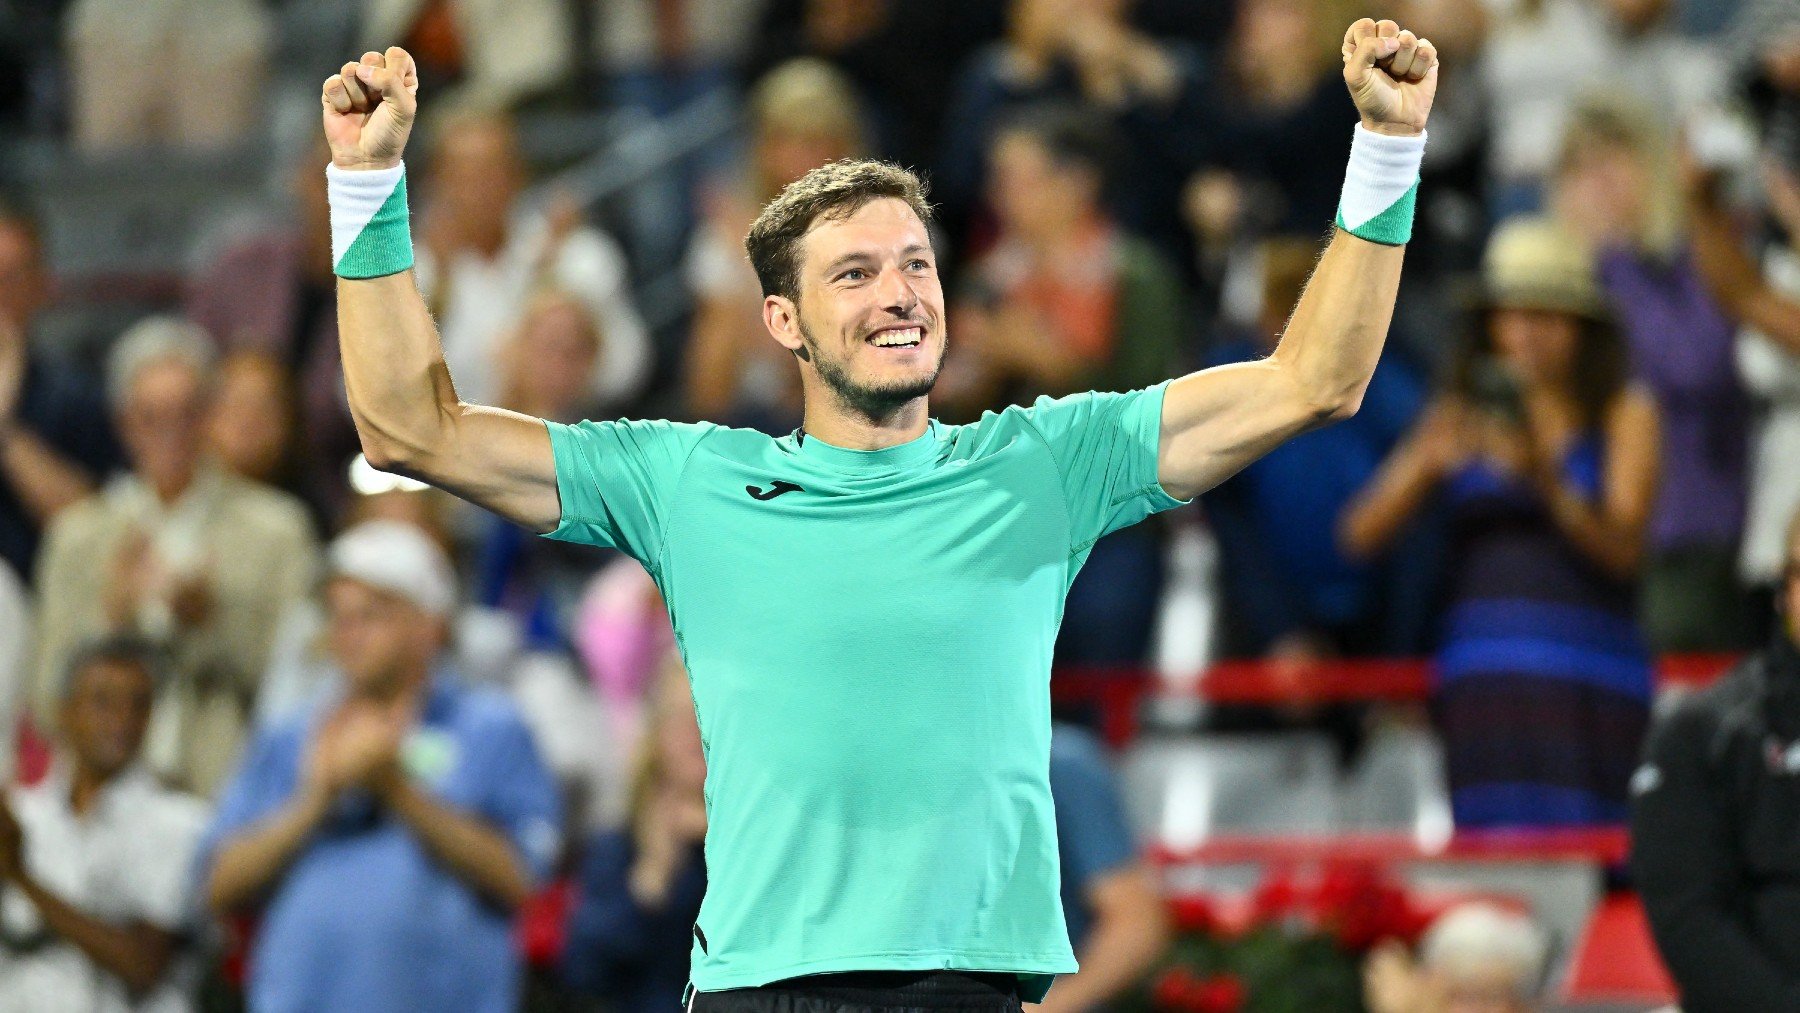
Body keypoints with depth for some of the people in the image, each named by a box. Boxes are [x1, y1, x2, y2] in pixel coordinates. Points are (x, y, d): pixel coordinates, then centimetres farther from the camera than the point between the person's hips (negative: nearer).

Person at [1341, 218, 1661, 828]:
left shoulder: (1624, 416, 7)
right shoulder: (1461, 420, 14)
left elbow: (1623, 549, -6)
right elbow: (1360, 536, 6)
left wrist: (1544, 480, -22)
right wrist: (1429, 459, -12)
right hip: (1480, 680, 2)